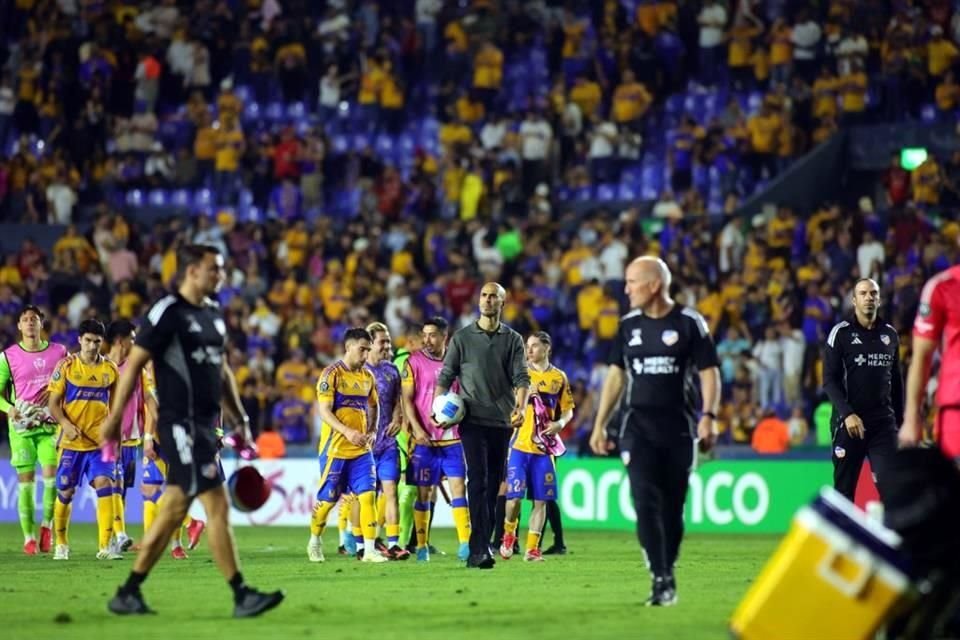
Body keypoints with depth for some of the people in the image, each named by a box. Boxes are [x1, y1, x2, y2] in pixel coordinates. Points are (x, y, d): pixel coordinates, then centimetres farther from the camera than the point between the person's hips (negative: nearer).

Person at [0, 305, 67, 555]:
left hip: (51, 425, 1)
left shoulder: (59, 352, 6)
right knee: (25, 481, -1)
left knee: (52, 475, -11)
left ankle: (47, 524, 12)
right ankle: (29, 537, 5)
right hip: (21, 425, -1)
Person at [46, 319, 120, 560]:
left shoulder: (110, 369, 5)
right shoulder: (66, 366, -1)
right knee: (65, 492, 5)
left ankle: (105, 545, -14)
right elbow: (53, 403, -1)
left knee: (104, 486, -14)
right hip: (71, 441, -1)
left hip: (100, 442, 1)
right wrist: (66, 424, -17)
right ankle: (61, 544, 24)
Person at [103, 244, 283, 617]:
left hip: (206, 426, 9)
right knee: (217, 506, -11)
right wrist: (115, 417, -11)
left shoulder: (213, 315, 15)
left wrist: (240, 419, 20)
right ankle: (242, 597, -9)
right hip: (180, 426, -9)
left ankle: (129, 593, 18)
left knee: (174, 511, 11)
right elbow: (133, 364, -10)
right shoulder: (168, 313, -11)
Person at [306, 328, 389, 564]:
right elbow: (324, 410, -14)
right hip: (335, 448, -5)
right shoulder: (332, 374, -8)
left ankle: (369, 549, -8)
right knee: (327, 499, 4)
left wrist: (371, 431, 3)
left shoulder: (367, 377, 10)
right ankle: (315, 542, 26)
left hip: (362, 449, 5)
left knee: (368, 495, -8)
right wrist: (348, 432, -25)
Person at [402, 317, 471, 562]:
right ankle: (422, 546, 9)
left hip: (452, 438, 2)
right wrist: (417, 429, -14)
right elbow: (407, 399, -3)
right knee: (424, 492, 2)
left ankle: (465, 544, -6)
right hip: (424, 439, -2)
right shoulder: (414, 362, 0)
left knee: (458, 488, -5)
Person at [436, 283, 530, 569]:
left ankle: (481, 546, 15)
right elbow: (446, 376, 8)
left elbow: (521, 377, 0)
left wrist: (520, 407, -17)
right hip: (473, 420, -3)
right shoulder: (462, 337, 6)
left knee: (493, 485, 7)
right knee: (478, 482, -13)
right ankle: (479, 549, -18)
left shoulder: (513, 339, 9)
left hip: (502, 421, 3)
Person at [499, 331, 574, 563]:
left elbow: (568, 410, 13)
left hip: (544, 448, 2)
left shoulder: (559, 378, 8)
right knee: (514, 497, -8)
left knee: (540, 500, -1)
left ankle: (532, 548, 7)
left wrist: (559, 424, -8)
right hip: (520, 445, -2)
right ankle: (509, 534, 18)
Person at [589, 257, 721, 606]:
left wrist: (708, 416, -16)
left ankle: (668, 574, 18)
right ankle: (661, 579, -14)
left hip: (678, 426, -2)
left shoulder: (689, 323, -3)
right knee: (646, 501, -11)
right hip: (638, 424, 2)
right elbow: (616, 374, 16)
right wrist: (600, 424, 13)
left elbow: (709, 372, -3)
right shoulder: (629, 324, 9)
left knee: (672, 506, 4)